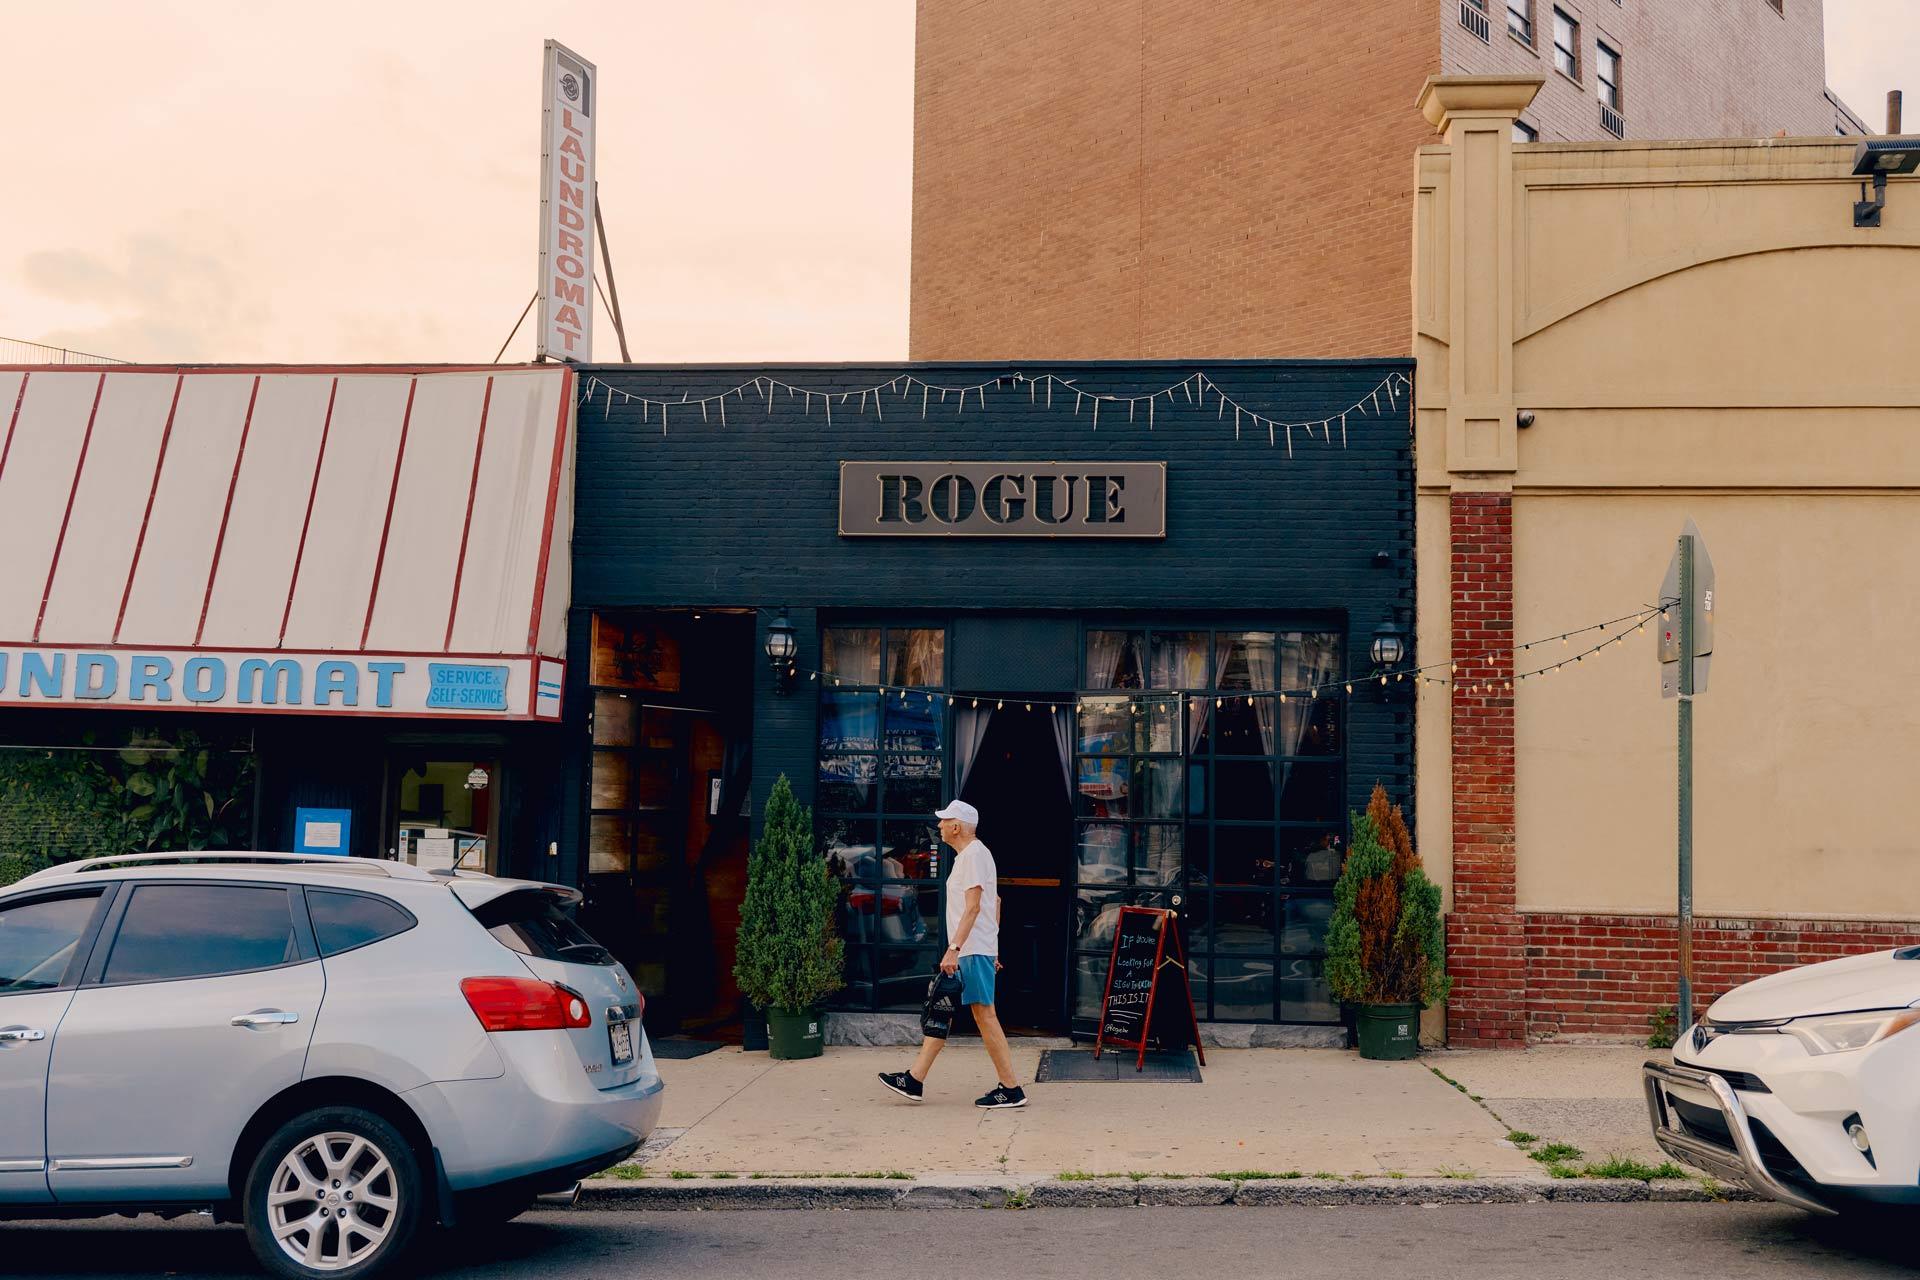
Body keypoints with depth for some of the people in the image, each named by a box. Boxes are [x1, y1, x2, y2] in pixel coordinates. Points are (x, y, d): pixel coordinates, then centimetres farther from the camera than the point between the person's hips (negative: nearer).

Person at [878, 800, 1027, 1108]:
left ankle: (1011, 1089, -5)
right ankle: (914, 1080, 14)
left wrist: (954, 949, -26)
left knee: (985, 1015, -9)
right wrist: (993, 951, 24)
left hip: (974, 952, -11)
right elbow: (994, 903, 22)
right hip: (968, 952, 11)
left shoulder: (974, 854, -13)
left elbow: (973, 907, -21)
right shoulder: (969, 854, 18)